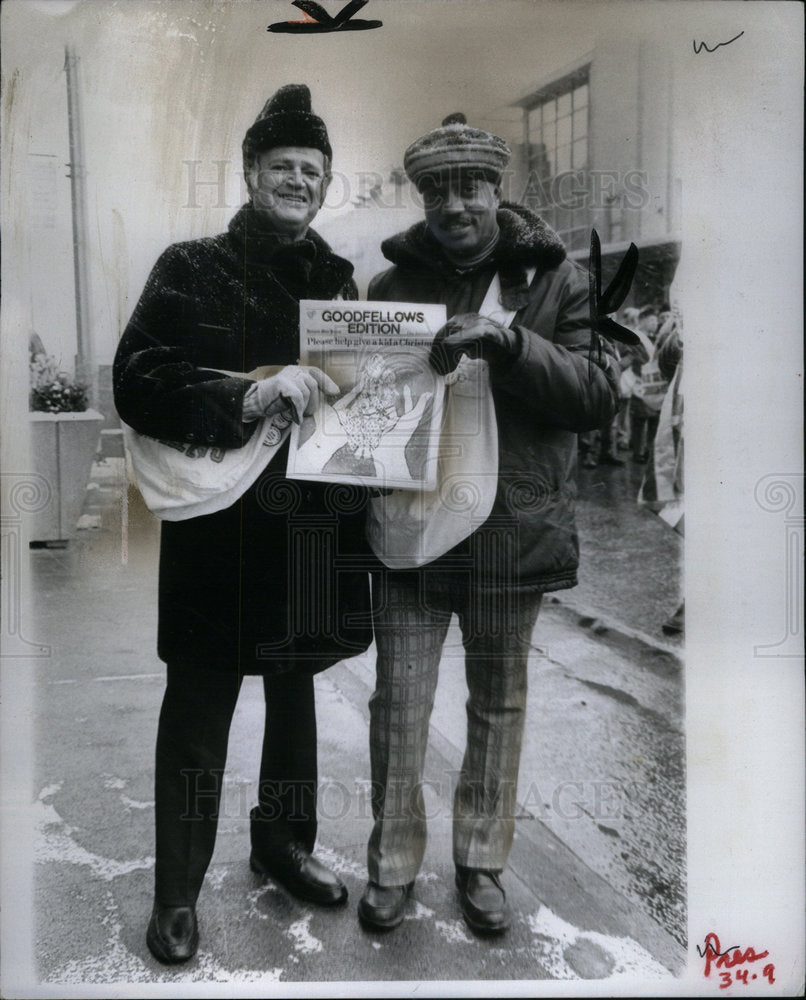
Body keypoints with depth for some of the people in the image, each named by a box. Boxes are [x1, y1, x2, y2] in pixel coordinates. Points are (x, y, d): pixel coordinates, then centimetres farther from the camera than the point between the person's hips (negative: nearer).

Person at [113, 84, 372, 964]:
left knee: (294, 686, 17)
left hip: (312, 522, 5)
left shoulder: (335, 277, 11)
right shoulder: (191, 269, -2)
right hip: (220, 525, -4)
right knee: (199, 703, 2)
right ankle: (176, 892, 18)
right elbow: (137, 382, -12)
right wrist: (246, 400, -26)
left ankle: (283, 842, 37)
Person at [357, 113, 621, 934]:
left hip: (512, 527, 0)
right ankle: (392, 865, 25)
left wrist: (507, 341, -22)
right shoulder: (392, 282, 5)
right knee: (397, 703, 4)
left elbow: (599, 394, -7)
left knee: (498, 703, 13)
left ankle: (481, 860, 32)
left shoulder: (553, 278, 1)